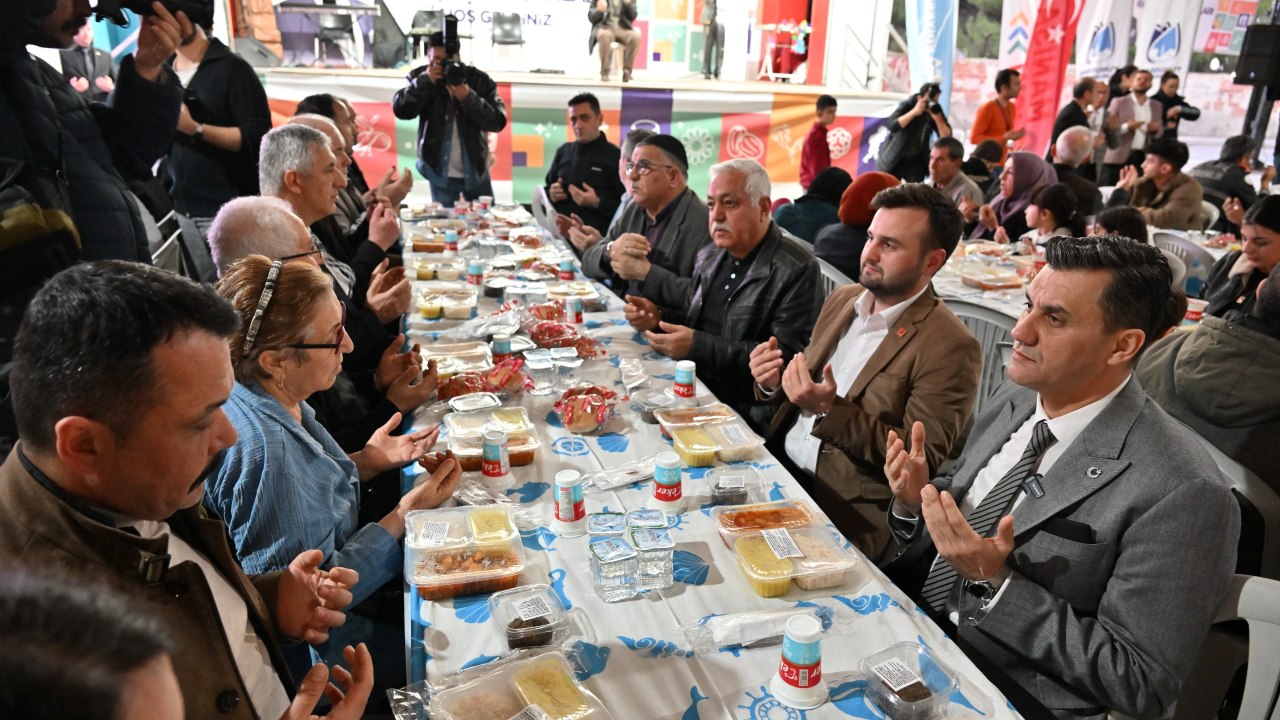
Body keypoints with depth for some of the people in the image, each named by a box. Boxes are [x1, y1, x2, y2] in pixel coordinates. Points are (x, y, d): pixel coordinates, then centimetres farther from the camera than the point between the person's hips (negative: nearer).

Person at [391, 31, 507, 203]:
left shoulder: (479, 80, -7)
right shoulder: (420, 77, -3)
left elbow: (498, 122, -13)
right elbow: (401, 110, -17)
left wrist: (468, 98, -26)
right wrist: (425, 81, -26)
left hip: (475, 169, 1)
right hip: (439, 171, -1)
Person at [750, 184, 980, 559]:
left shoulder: (950, 348, -13)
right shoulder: (842, 299, 11)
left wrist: (831, 412, -24)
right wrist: (775, 384, -3)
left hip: (846, 511, -7)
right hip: (777, 466, 7)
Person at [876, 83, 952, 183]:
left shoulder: (936, 110, -3)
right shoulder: (906, 105, -11)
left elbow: (946, 136, -11)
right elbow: (892, 126, -29)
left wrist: (937, 117, -26)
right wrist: (915, 111, -34)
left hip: (916, 161, 2)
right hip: (893, 160, -2)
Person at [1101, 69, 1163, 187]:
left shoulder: (1157, 106, 13)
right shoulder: (1118, 102, 1)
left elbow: (1160, 131, 18)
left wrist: (1156, 129, -5)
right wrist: (1126, 127, -19)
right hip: (1118, 157, -3)